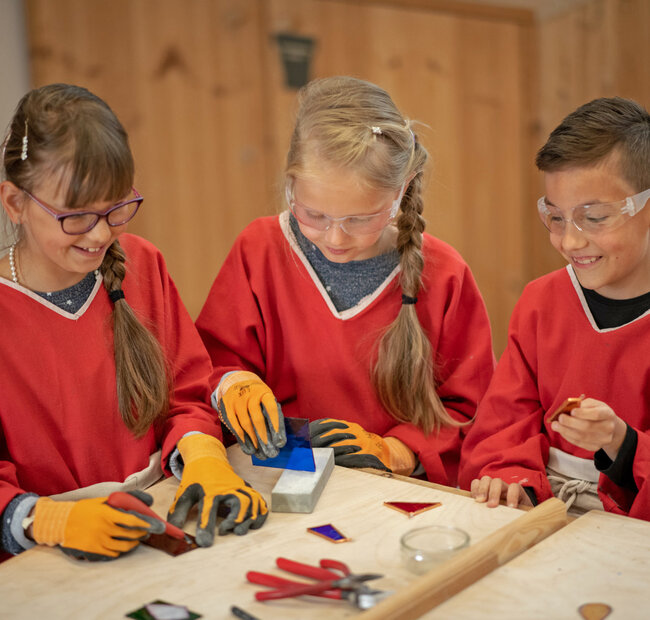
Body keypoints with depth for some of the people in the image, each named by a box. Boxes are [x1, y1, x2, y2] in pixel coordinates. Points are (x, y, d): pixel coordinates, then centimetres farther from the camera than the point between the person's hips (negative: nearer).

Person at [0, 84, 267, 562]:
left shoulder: (141, 265, 5)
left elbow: (188, 395, 8)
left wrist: (201, 455, -12)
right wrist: (53, 518, -29)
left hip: (162, 531, 2)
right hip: (47, 564, -2)